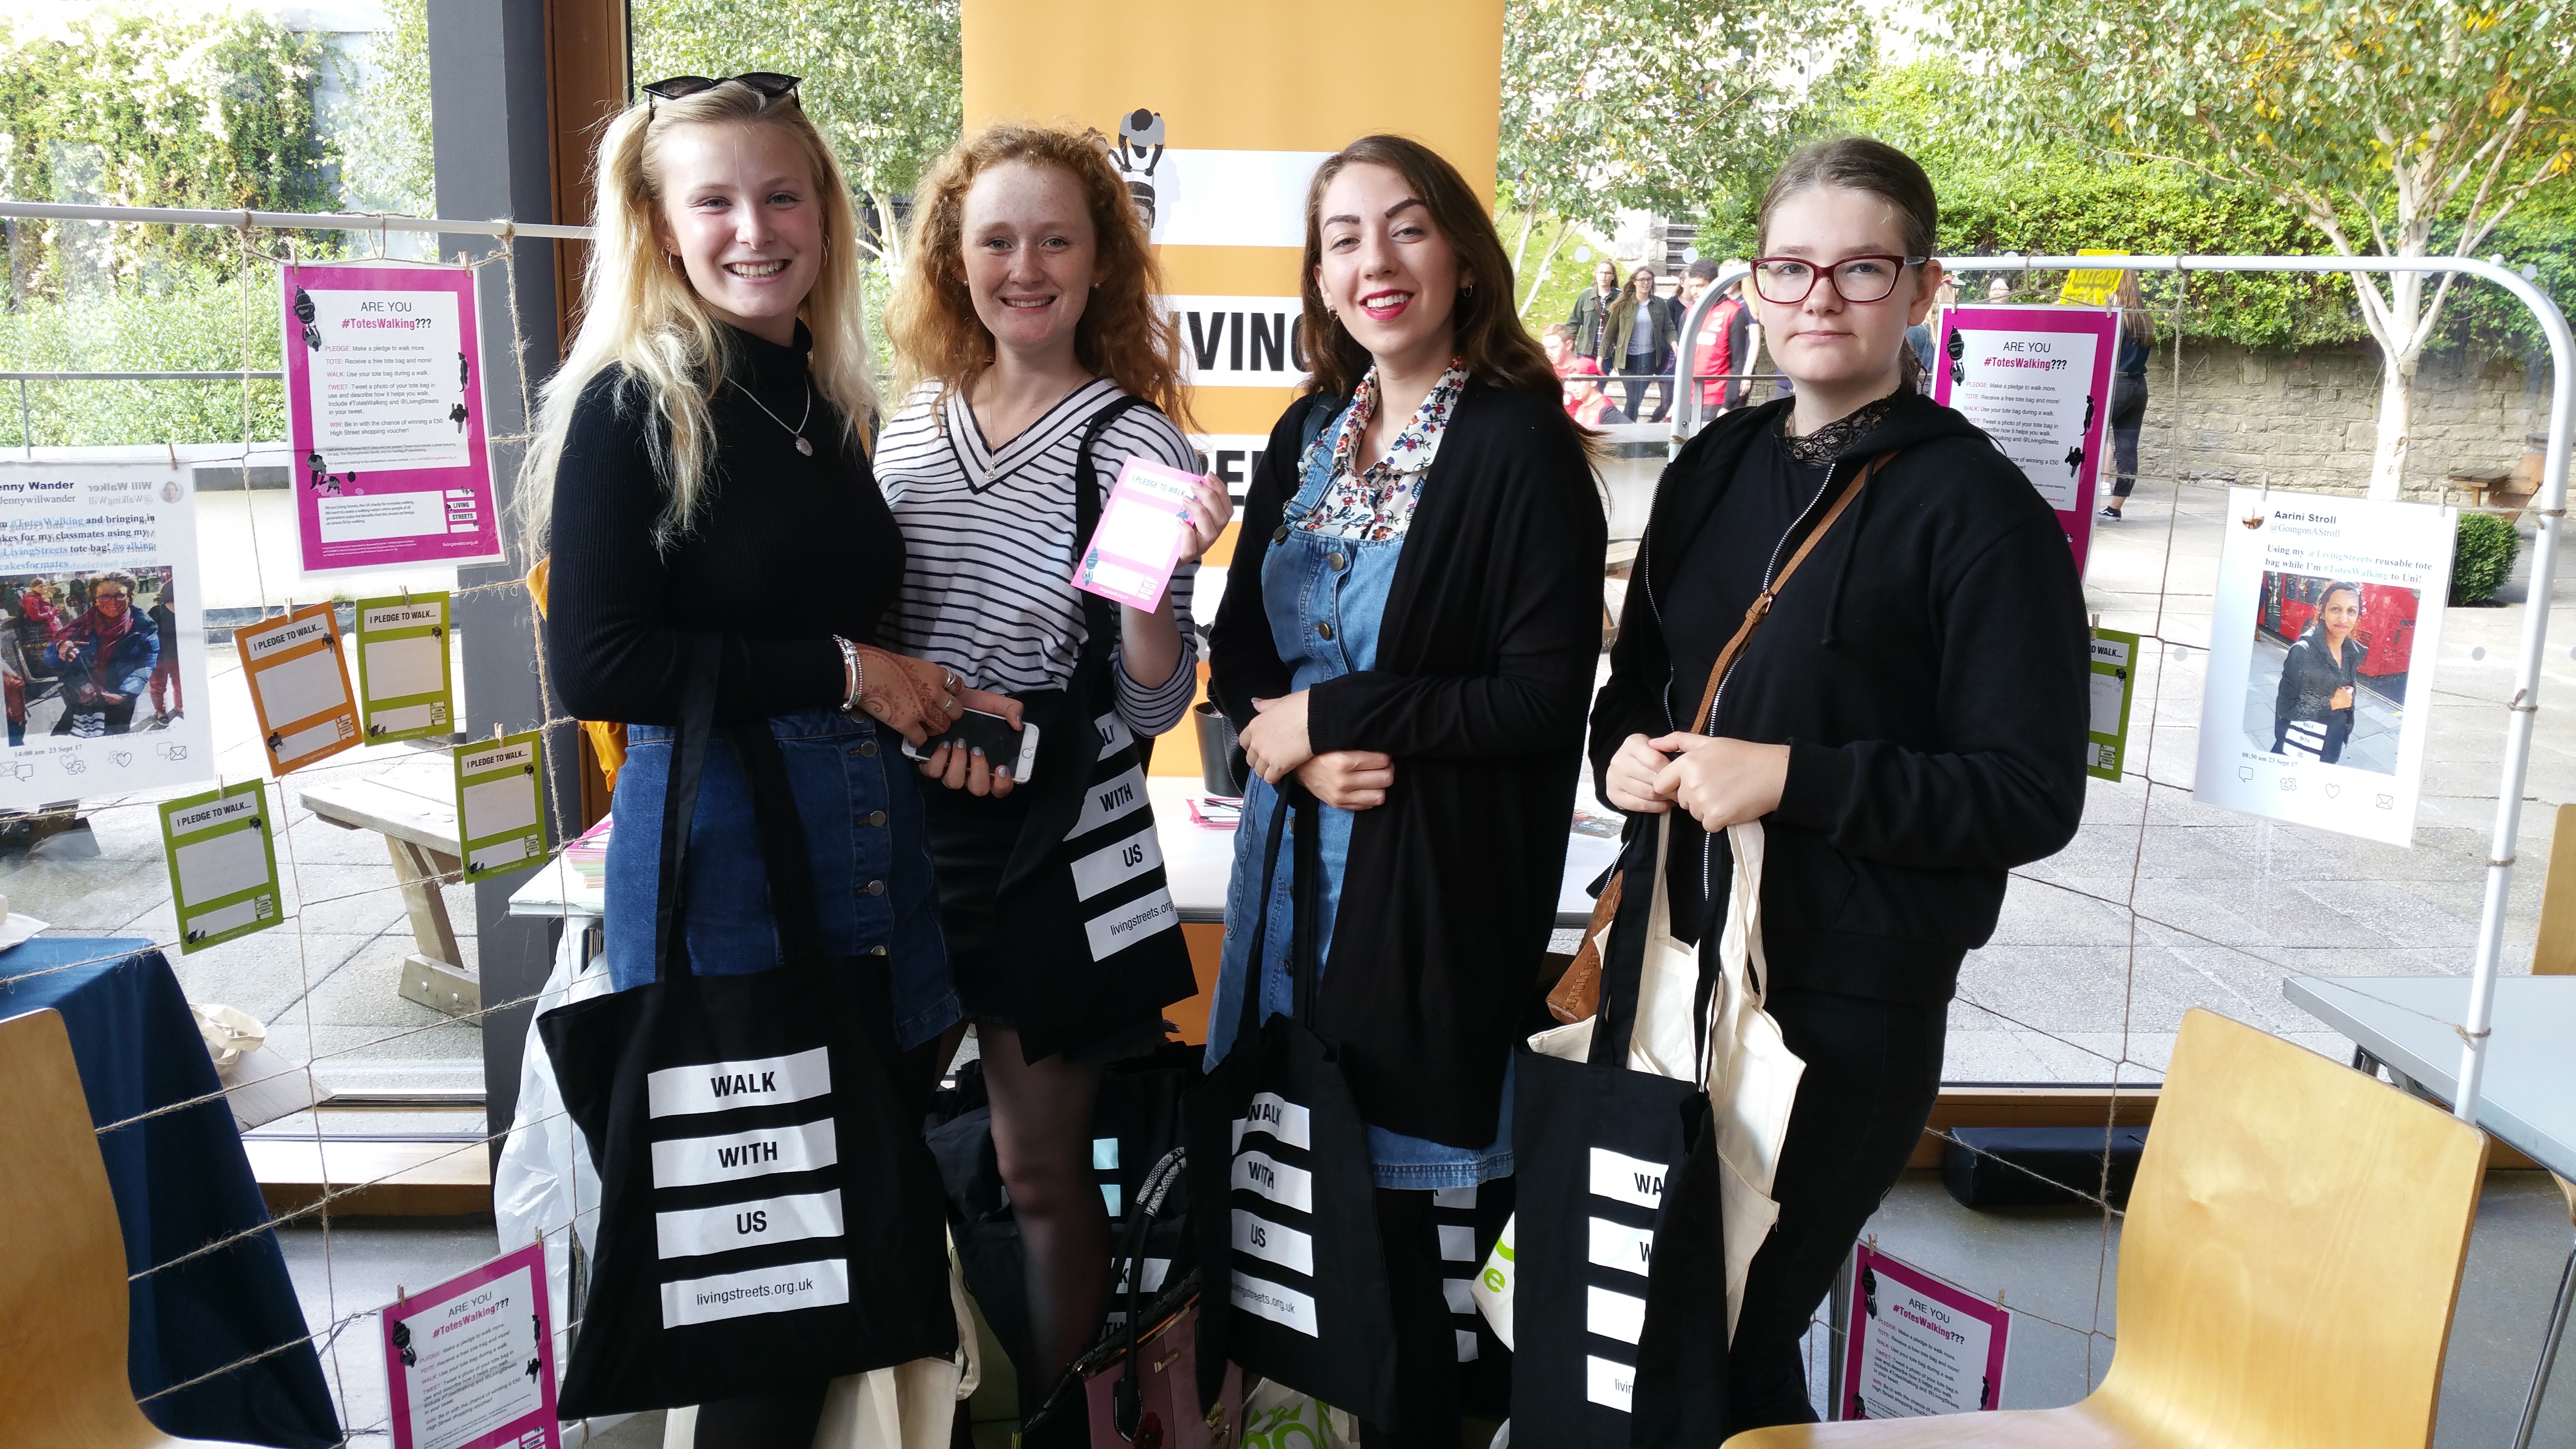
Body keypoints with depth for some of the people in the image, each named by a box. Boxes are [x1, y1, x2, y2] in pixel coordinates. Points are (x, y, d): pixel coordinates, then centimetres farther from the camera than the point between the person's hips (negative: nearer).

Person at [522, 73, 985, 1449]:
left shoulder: (834, 403, 12)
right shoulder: (632, 404, -7)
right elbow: (594, 665, -16)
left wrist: (935, 707, 8)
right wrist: (839, 674, -12)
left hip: (875, 854, 6)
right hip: (718, 858, -6)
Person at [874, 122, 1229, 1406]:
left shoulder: (1136, 445, -9)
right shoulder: (913, 419, 3)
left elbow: (1152, 706, -10)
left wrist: (1155, 580, -27)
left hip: (1046, 840, -4)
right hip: (902, 815, 5)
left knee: (1040, 1166, 8)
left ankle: (1050, 1405, 31)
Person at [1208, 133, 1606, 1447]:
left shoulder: (1523, 443, -10)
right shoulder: (1305, 437, 10)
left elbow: (1546, 697, -16)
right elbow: (1238, 648, 12)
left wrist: (1328, 716, -14)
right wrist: (1295, 752, -9)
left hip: (1434, 883, -5)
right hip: (1295, 850, 6)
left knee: (1388, 1209, 4)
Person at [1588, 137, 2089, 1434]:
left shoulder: (1976, 504, -11)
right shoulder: (1715, 468, 8)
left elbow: (2033, 793, -15)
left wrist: (1789, 778, -22)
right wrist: (1625, 754, -5)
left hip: (1854, 1009, -6)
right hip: (1686, 962, 6)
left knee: (1738, 1341, 7)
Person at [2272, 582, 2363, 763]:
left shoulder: (2354, 652, -2)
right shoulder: (2303, 652, -22)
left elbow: (2348, 696, 13)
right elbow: (2285, 709, -21)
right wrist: (2332, 704, -19)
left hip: (2333, 745, 6)